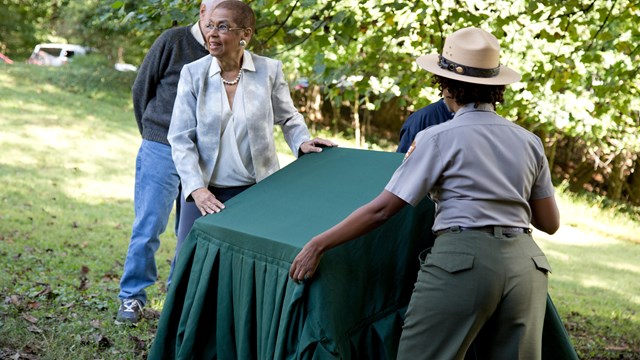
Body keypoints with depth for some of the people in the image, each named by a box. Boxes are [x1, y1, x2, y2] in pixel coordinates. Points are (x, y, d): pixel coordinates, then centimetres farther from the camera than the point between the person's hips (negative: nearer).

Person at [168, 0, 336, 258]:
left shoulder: (269, 70, -2)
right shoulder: (193, 73, -2)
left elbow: (288, 118, 15)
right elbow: (181, 138, -4)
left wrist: (302, 142, -6)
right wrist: (196, 188, -15)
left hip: (258, 190, 0)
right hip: (205, 191, 0)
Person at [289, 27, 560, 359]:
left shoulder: (439, 138, -1)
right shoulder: (529, 142, 13)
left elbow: (381, 210, -3)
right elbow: (550, 223, 18)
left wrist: (317, 245, 4)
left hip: (462, 260, -5)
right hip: (525, 264, 6)